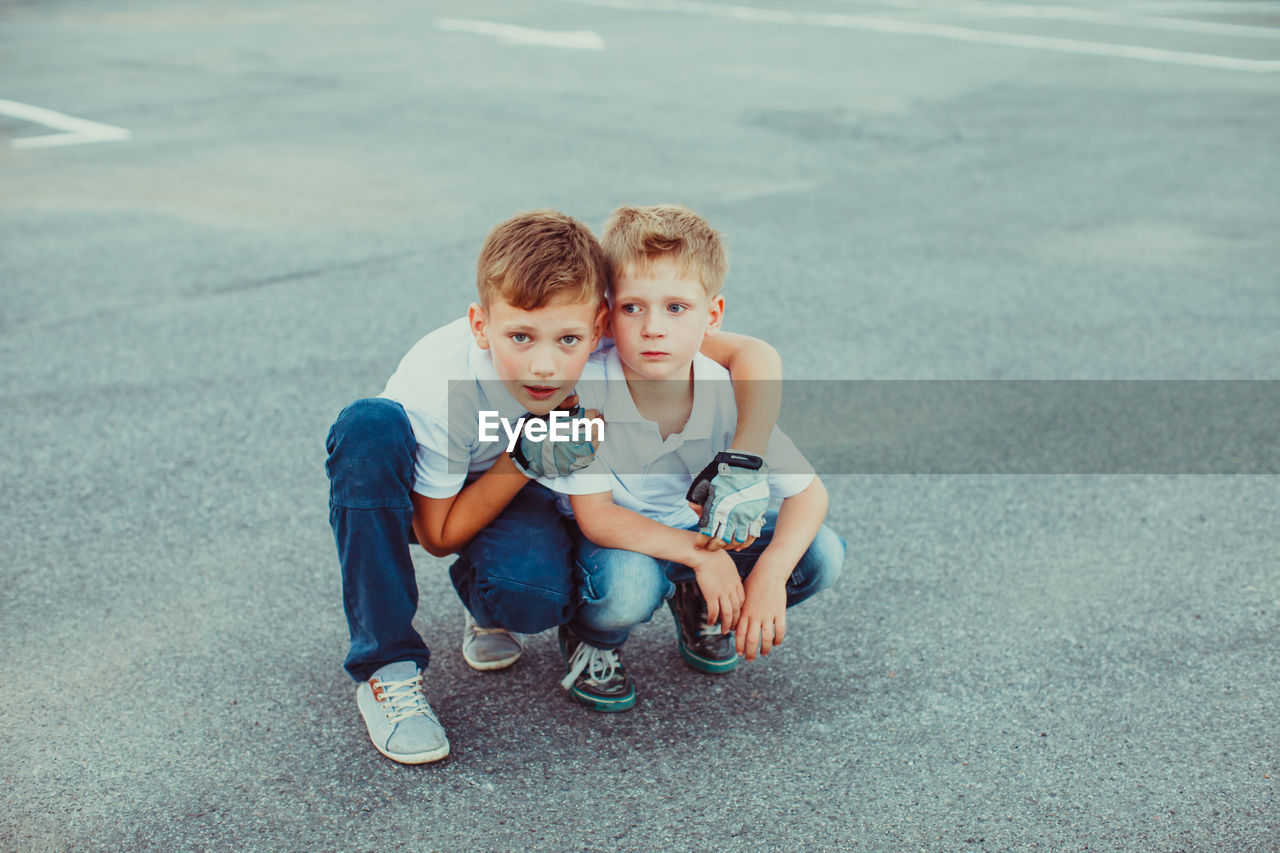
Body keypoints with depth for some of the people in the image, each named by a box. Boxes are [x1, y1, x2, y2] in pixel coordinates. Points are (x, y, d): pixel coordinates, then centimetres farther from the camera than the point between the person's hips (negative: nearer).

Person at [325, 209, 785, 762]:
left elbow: (755, 355, -25)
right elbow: (438, 538, -22)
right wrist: (524, 460, -34)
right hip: (419, 494, -1)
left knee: (534, 594, -35)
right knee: (370, 426, -38)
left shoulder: (607, 345, -29)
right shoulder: (438, 389, -35)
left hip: (512, 489, 1)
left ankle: (486, 601, 7)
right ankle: (385, 668, -25)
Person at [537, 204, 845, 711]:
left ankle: (696, 606, 14)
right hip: (615, 537, -4)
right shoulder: (586, 389, -30)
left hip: (694, 527, 4)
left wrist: (770, 574, -31)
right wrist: (700, 554, -35)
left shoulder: (728, 397, -22)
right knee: (628, 584, -38)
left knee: (821, 555, -14)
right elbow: (594, 516, -27)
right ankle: (589, 639, 1)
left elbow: (808, 492, -14)